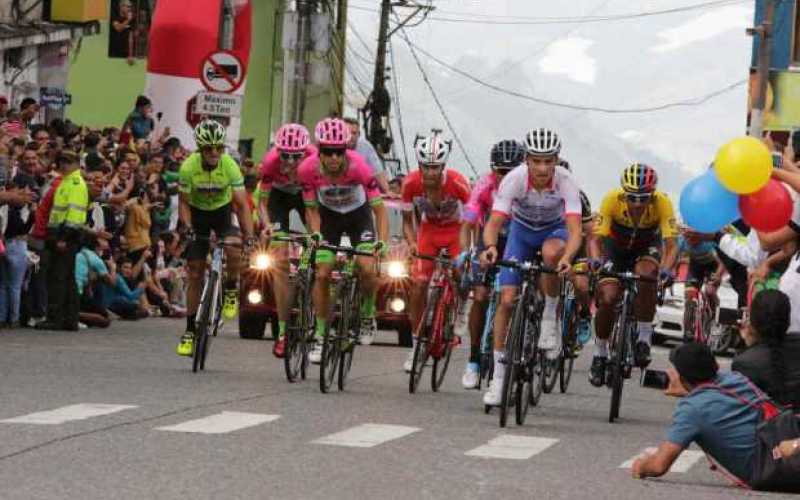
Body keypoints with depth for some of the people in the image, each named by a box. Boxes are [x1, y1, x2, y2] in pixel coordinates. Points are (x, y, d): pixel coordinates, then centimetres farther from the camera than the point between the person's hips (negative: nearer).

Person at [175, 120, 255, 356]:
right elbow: (184, 202, -16)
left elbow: (241, 204, -23)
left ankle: (231, 291, 0)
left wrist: (249, 236, -33)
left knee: (234, 252, -30)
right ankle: (190, 331, 8)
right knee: (195, 274, -1)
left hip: (222, 211, 0)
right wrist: (187, 227, -32)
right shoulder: (189, 167, -25)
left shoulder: (230, 166, -26)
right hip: (198, 213, 0)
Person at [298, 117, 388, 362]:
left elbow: (379, 209, -29)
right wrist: (315, 236, -28)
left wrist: (382, 242, -41)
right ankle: (320, 337, 5)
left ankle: (368, 315, 9)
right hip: (329, 215, 2)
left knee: (367, 269, -20)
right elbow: (312, 209, -13)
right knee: (322, 275, -7)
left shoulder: (358, 167, -34)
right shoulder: (308, 169, -28)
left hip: (358, 214, -2)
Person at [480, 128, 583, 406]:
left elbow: (575, 229, -40)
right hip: (522, 230, 1)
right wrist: (490, 247, -56)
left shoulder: (565, 182, -31)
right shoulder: (514, 179, -29)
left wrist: (567, 258, -60)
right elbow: (494, 222, -34)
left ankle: (550, 318, -15)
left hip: (554, 230, -1)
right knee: (507, 299, -10)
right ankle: (498, 376, 1)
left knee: (551, 252, -39)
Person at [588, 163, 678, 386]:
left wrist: (666, 268, -55)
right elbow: (596, 238, -30)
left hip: (647, 247, 0)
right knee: (608, 298, -18)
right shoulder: (612, 200, -30)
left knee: (646, 274, -34)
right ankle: (600, 353, 6)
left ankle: (644, 337, -18)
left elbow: (671, 244, -35)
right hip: (615, 245, 1)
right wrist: (596, 260, -51)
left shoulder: (662, 203, -31)